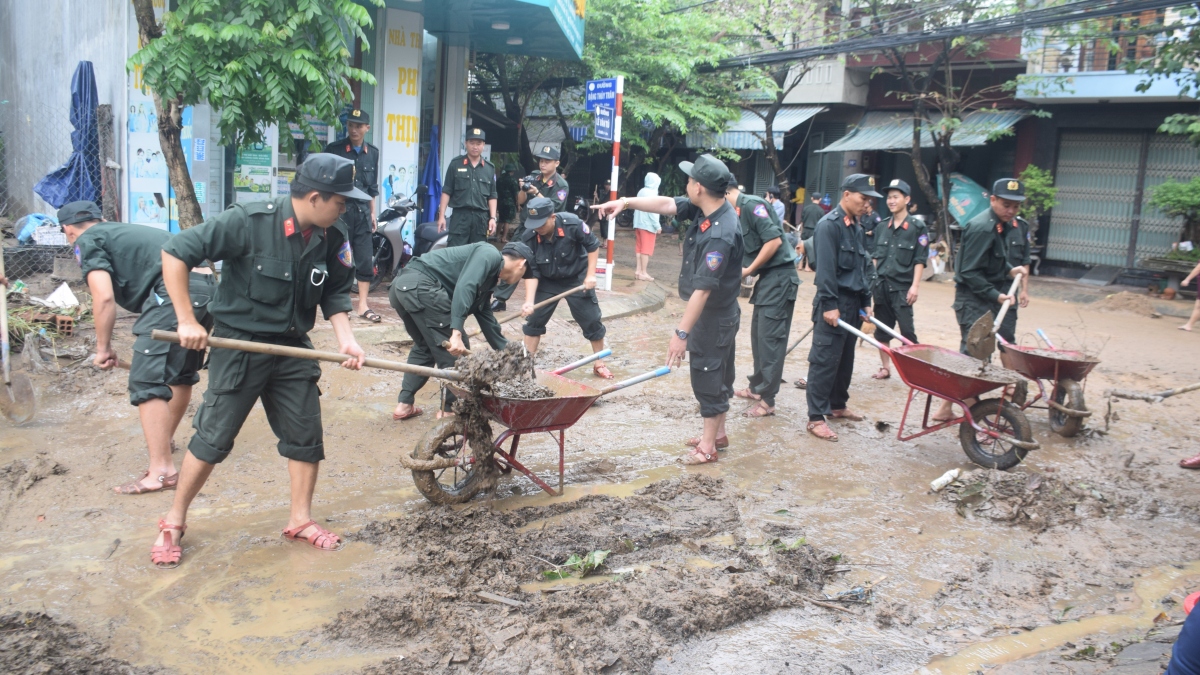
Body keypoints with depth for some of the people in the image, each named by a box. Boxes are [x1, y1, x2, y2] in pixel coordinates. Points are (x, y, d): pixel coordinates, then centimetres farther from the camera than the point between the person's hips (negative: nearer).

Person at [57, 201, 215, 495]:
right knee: (182, 374, 24)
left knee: (147, 382, -6)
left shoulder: (88, 241, 9)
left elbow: (104, 297, -4)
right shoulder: (129, 230, 34)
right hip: (207, 288, 9)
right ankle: (163, 442, 44)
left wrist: (103, 348, 8)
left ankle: (162, 471, -10)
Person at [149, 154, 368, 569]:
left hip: (292, 348, 5)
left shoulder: (332, 238, -5)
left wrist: (346, 339, -11)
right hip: (238, 345, -5)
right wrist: (187, 321, -19)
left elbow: (335, 294, 6)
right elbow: (175, 253, -19)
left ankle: (300, 520, 26)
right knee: (213, 438, 2)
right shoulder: (248, 222, -21)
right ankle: (173, 523, 22)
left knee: (306, 435, 7)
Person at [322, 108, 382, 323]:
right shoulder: (334, 149, -1)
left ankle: (362, 305, 9)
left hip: (362, 211, 4)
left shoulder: (372, 153, 12)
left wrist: (372, 213, 15)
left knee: (366, 259, 2)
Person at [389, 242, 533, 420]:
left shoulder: (489, 277, 27)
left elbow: (485, 316, 35)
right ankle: (450, 409, 12)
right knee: (457, 350, 2)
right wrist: (456, 333, -23)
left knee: (424, 347, 26)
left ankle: (404, 405, 25)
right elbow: (464, 287, -17)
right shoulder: (490, 254, 0)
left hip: (401, 285, 10)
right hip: (420, 285, -10)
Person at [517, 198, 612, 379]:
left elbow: (592, 245, -12)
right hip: (547, 282, 2)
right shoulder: (529, 238, -23)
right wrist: (529, 301, -28)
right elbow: (531, 272, -18)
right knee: (533, 319, 0)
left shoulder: (572, 224, -29)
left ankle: (599, 364, 18)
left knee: (592, 321, 1)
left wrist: (591, 275, -14)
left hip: (577, 279, -2)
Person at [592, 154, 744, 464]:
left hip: (714, 316, -10)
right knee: (718, 373, 20)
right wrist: (627, 202, -9)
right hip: (717, 313, 10)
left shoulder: (720, 235, -32)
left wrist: (682, 332, -31)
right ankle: (718, 432, 35)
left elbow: (703, 288, -32)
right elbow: (667, 204, 2)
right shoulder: (704, 208, -5)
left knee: (707, 377, 2)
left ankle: (707, 447, 14)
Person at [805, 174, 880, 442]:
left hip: (853, 304, 9)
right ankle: (816, 417, -3)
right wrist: (829, 305, -22)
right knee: (825, 360, -6)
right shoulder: (829, 225, -12)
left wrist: (866, 301, 15)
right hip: (834, 304, -9)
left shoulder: (857, 226, 15)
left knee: (846, 359, 15)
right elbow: (826, 269, -18)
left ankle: (838, 405, 29)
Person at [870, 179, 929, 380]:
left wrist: (915, 286, -13)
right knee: (881, 330, 9)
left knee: (907, 331, -8)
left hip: (902, 287, -5)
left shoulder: (917, 227, -4)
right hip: (881, 285, 5)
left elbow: (920, 260, -7)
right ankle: (885, 367, 18)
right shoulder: (882, 227, 11)